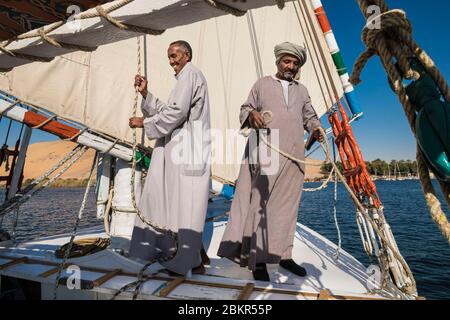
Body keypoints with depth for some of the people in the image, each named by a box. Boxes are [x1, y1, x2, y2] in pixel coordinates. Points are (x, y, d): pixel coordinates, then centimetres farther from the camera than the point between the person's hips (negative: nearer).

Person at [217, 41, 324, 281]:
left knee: (287, 205, 5)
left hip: (293, 156, 4)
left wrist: (315, 127, 2)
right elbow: (245, 109, 12)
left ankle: (283, 254, 17)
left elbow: (309, 116, 25)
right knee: (260, 204, -7)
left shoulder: (302, 91, 26)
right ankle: (258, 258, 2)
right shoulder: (262, 84, 17)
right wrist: (251, 114, -12)